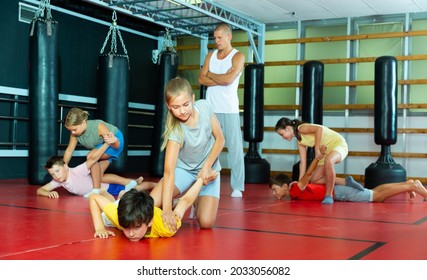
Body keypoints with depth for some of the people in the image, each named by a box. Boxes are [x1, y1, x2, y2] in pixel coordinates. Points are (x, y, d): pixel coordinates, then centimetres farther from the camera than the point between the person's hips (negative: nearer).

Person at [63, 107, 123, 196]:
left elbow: (116, 146, -40)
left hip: (116, 140, -7)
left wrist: (114, 141, -63)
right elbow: (69, 150, -9)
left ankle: (97, 190, -24)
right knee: (98, 175, 0)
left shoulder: (98, 126, -38)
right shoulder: (74, 133, -22)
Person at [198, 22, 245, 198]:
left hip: (229, 109, -4)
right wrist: (221, 79, -10)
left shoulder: (238, 56, -1)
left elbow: (228, 79, -16)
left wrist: (211, 74, -1)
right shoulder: (211, 55, 14)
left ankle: (237, 187, 1)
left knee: (234, 147, -2)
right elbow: (201, 79, 2)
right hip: (210, 108, 5)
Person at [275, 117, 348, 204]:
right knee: (314, 180, 3)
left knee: (328, 161, -41)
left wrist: (317, 150, -25)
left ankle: (329, 195, -29)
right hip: (327, 151, 9)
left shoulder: (301, 128, -16)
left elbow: (319, 128, -33)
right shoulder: (300, 141, 8)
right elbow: (303, 162, 7)